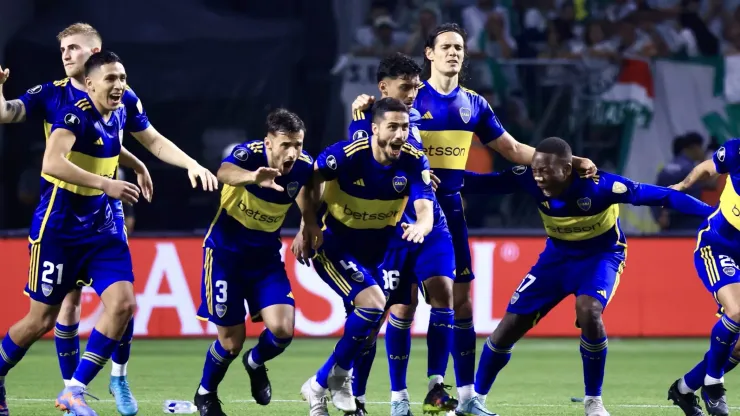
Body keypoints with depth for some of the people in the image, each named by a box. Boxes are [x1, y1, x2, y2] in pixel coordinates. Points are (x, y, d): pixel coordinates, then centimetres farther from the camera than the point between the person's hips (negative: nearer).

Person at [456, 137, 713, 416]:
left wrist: (710, 213, -37)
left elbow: (659, 195, -33)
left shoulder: (598, 186, -33)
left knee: (588, 312, -32)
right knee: (512, 323, 0)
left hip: (601, 254, -4)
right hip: (558, 253, 4)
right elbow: (484, 183, -19)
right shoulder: (530, 180, -22)